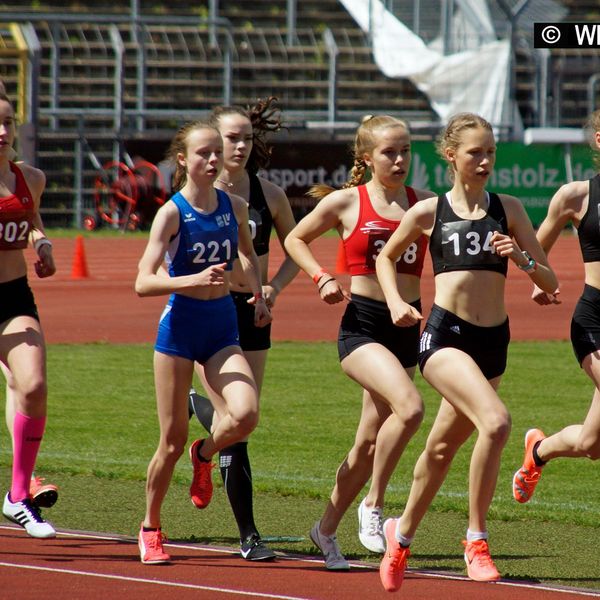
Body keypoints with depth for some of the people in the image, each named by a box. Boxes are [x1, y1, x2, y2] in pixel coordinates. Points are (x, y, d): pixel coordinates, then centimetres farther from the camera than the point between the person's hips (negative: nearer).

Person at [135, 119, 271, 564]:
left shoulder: (234, 207, 2)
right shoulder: (172, 213, -11)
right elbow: (143, 282, -19)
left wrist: (259, 296, 11)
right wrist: (193, 280, -32)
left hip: (223, 326, 3)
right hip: (180, 324, -3)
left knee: (246, 415, -20)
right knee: (173, 438, 1)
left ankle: (205, 455, 15)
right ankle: (151, 528, 21)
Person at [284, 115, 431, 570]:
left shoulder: (425, 203, 8)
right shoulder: (347, 202, 0)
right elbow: (296, 239, 11)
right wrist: (323, 279, -3)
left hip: (407, 327, 4)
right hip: (362, 324, -4)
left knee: (370, 442, 10)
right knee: (410, 407, -28)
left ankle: (326, 529, 29)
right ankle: (373, 506, -12)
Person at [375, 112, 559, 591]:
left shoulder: (508, 209, 6)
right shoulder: (428, 212, 2)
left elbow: (550, 282, 7)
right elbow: (386, 257, 21)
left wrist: (520, 257, -12)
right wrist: (395, 302, 5)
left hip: (493, 341, 4)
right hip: (444, 335, -4)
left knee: (443, 448, 17)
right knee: (495, 422, -28)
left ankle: (402, 534, 40)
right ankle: (477, 538, -15)